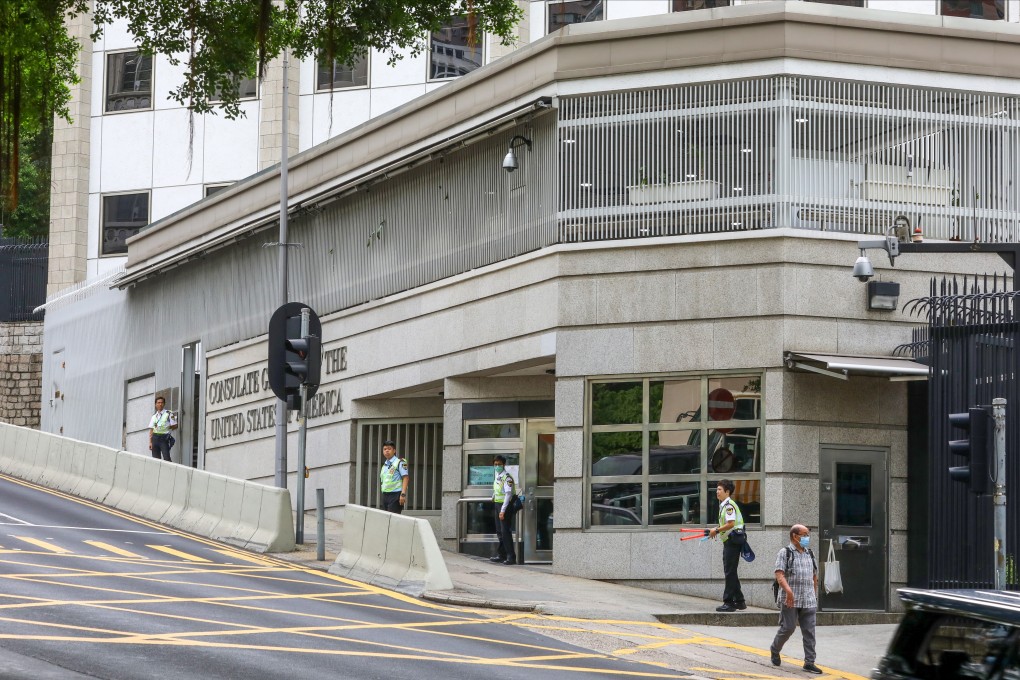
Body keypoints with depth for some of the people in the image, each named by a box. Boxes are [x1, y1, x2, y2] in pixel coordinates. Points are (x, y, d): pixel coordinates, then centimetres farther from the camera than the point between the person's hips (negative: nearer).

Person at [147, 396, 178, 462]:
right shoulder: (154, 416, 15)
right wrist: (150, 442, 6)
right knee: (156, 458, 0)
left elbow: (175, 426, 3)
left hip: (164, 437, -4)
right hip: (155, 438, 4)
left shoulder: (169, 414, 4)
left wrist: (166, 427, -6)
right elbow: (151, 430, 13)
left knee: (166, 458, -16)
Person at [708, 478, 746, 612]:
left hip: (733, 539, -11)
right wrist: (717, 530, 14)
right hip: (729, 540, 11)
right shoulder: (723, 505, 17)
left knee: (730, 572, -7)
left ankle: (729, 602, -5)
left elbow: (731, 524, -24)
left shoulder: (729, 505, -14)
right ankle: (739, 601, 19)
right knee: (730, 572, 14)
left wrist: (717, 530, -15)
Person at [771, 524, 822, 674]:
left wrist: (814, 594, 22)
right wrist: (788, 591, -27)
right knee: (788, 628, -1)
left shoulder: (810, 554, 16)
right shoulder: (785, 553, -3)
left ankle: (809, 662, 1)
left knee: (809, 631, -1)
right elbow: (779, 574, -14)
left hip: (808, 601, 5)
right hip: (790, 600, -5)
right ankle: (775, 650, 25)